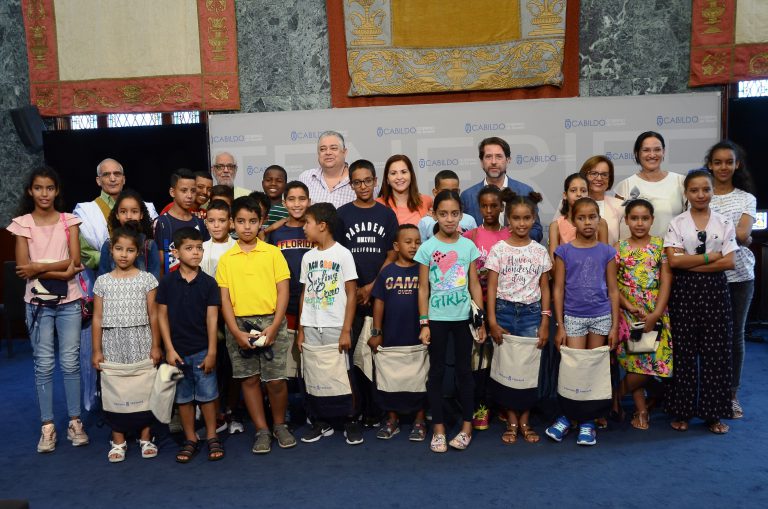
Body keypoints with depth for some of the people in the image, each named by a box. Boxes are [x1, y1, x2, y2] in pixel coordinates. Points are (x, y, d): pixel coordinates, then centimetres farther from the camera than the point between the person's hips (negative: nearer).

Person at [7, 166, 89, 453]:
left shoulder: (69, 220, 4)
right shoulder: (22, 224, 1)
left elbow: (74, 260, -6)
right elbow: (23, 268, -7)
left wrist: (39, 267, -15)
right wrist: (62, 272, -15)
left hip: (69, 302, 0)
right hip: (38, 303, 0)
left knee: (70, 362, 3)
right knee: (43, 365, 3)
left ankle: (75, 422, 13)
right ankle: (47, 426, 12)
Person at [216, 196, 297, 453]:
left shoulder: (272, 253, 2)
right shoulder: (226, 259, 5)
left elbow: (283, 291, -1)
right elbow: (224, 298, 2)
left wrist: (274, 326, -10)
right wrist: (236, 332, -8)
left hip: (270, 322, -1)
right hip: (239, 324, 2)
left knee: (276, 379, -1)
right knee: (250, 379, 8)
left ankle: (279, 425, 22)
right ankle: (262, 430, 21)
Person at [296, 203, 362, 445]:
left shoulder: (343, 254, -5)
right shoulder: (308, 257, 9)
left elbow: (351, 294, -6)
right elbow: (305, 294, 12)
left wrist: (346, 330, -11)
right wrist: (301, 330, 9)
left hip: (335, 327, -4)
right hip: (311, 327, 4)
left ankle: (351, 422, 14)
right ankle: (321, 422, 19)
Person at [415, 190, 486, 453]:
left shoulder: (468, 245, 1)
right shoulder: (427, 247, -4)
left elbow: (475, 286, 4)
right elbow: (423, 289, -2)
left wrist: (481, 320, 0)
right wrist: (424, 323, -6)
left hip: (463, 317, 1)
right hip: (436, 318, -1)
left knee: (464, 370, 9)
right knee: (437, 371, 7)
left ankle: (467, 426, 22)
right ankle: (438, 428, 18)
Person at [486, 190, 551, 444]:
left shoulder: (540, 251, 5)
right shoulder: (498, 249, 0)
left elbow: (544, 288, 6)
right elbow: (491, 287, -1)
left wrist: (545, 323, 0)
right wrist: (492, 322, -7)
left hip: (531, 313, 1)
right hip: (504, 311, -1)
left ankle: (524, 421, 17)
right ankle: (511, 421, 16)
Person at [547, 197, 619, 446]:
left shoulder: (607, 252, 3)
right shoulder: (564, 251, -1)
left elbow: (613, 290, 5)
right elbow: (558, 290, -1)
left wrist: (614, 326, 0)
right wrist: (560, 326, -3)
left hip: (601, 317, 2)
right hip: (573, 317, -1)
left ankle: (587, 421, 19)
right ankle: (566, 416, 17)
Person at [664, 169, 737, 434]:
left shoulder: (724, 223, 4)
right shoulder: (676, 223, 1)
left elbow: (729, 262, -6)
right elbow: (673, 261, -10)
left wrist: (690, 263, -12)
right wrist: (710, 256, -12)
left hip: (715, 291, 1)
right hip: (684, 292, -1)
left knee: (716, 352, 4)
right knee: (684, 351, 3)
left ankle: (713, 413, 16)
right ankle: (682, 411, 14)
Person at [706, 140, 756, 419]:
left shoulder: (747, 198, 5)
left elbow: (741, 234, -10)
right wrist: (739, 238, -4)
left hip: (739, 275, 1)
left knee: (735, 335, 9)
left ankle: (732, 394, 21)